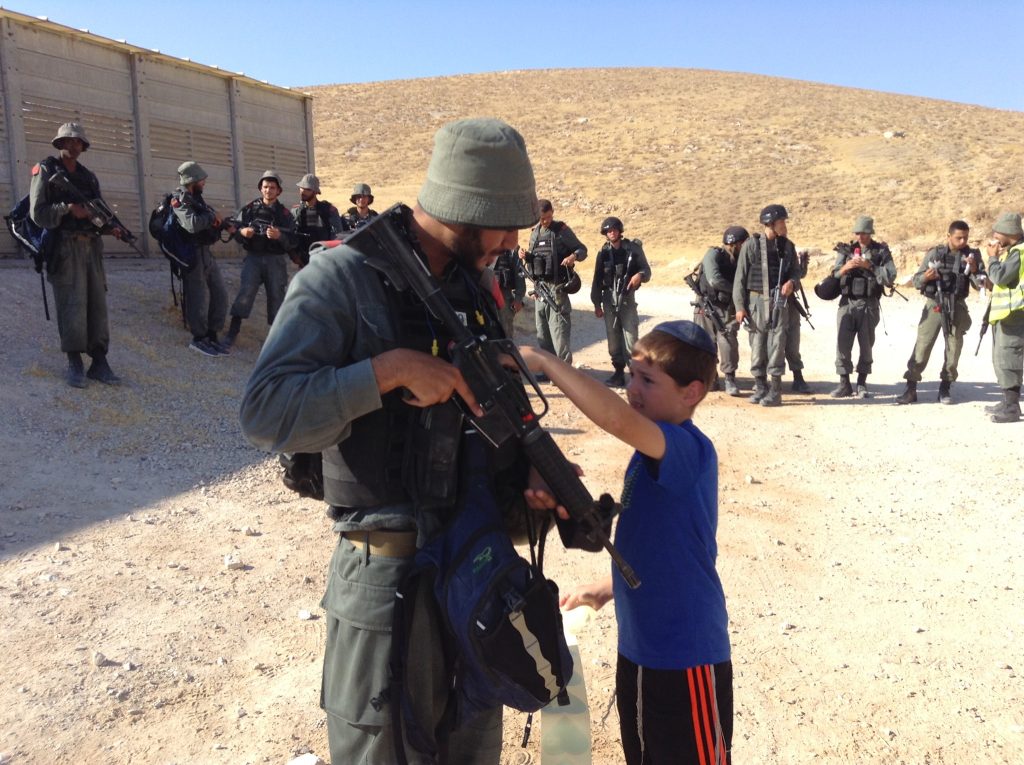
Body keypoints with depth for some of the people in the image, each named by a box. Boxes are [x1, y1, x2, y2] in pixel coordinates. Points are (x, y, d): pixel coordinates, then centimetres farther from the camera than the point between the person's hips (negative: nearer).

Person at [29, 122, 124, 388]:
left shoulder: (89, 177, 17)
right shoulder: (45, 171, 0)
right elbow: (38, 213, -8)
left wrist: (111, 228, -5)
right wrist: (68, 208, -20)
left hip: (92, 246, 6)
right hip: (64, 246, -5)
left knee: (97, 303, 1)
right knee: (72, 304, -10)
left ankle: (99, 363, 3)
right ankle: (75, 365, -3)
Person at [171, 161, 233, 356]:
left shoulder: (196, 199, 16)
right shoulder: (179, 200, -12)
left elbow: (209, 222, 25)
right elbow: (192, 224, -29)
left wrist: (224, 225, 6)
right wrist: (211, 216, -13)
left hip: (207, 253, 9)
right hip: (192, 255, -9)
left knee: (220, 295, 10)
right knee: (199, 298, -3)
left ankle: (212, 337, 17)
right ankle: (199, 339, 9)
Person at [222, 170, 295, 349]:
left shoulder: (284, 213, 3)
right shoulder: (249, 209, 6)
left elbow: (292, 240, -6)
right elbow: (235, 229, 6)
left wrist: (279, 236, -25)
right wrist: (242, 232, -16)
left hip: (276, 260, 0)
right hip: (253, 258, 0)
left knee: (276, 296, 4)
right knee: (245, 293, -11)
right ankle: (232, 333, -8)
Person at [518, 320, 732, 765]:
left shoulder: (689, 450, -22)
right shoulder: (654, 455, 7)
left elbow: (617, 418, -42)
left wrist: (543, 361, -35)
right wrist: (606, 588, 15)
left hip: (687, 654, -9)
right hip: (638, 647, 9)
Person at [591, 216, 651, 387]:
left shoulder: (633, 249, 2)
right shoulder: (604, 253, 8)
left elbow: (647, 271, 3)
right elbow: (597, 279, 11)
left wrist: (640, 275, -21)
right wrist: (597, 304, 9)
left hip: (627, 297, -3)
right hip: (609, 298, 3)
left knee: (630, 336, -8)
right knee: (613, 337, 6)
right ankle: (619, 372, 14)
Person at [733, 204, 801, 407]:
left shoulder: (787, 246, 9)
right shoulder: (751, 245, -2)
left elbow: (796, 271, 17)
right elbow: (740, 277, -2)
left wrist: (791, 282, -8)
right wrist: (740, 306, -7)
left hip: (779, 301, 2)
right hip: (756, 300, -1)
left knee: (777, 344, -4)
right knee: (757, 345, 4)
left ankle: (775, 390, 1)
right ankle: (760, 387, 15)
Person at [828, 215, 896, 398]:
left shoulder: (881, 251, 3)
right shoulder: (846, 250, 9)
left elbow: (890, 277, -7)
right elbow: (834, 275, 5)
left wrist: (870, 266, -16)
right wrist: (845, 268, -15)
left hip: (869, 305, -1)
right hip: (847, 303, 2)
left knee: (866, 344, 4)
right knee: (842, 343, -3)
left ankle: (862, 384, 13)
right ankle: (844, 384, 3)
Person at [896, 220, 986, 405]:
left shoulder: (972, 255, 3)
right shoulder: (934, 253, 0)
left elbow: (981, 284, 1)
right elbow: (916, 280, 2)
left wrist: (974, 270, -16)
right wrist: (925, 277, -19)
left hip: (957, 307, 2)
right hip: (934, 305, -1)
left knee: (954, 348, 6)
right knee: (922, 346, -6)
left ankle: (945, 388, 18)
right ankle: (911, 388, -4)